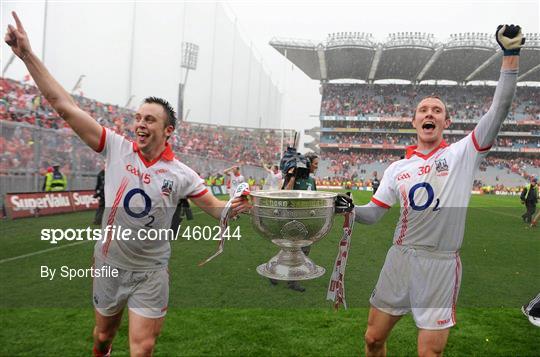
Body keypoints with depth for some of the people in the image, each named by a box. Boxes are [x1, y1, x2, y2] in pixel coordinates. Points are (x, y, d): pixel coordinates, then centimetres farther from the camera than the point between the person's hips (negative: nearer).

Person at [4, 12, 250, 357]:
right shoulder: (116, 148, -10)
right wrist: (28, 54, -13)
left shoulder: (181, 174, -12)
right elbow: (65, 105, -11)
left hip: (150, 273, -2)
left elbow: (215, 206, -8)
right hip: (109, 265, 2)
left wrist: (235, 206, -31)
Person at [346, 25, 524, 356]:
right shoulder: (396, 169, 8)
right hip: (400, 258, 3)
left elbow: (498, 111, -10)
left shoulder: (463, 153, 1)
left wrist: (511, 55, -14)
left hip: (442, 264, -2)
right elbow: (373, 213, 9)